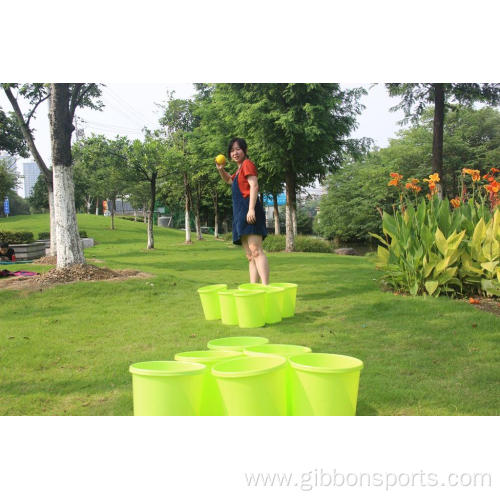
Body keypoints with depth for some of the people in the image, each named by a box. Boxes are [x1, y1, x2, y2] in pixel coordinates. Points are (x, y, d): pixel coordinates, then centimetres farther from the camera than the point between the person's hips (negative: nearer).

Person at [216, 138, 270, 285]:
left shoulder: (247, 164, -1)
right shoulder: (240, 169, 26)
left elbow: (254, 186, -14)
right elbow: (229, 180, 47)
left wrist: (251, 209, -25)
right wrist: (221, 169, 25)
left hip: (248, 211, -10)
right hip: (240, 213, 10)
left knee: (255, 250, -23)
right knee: (250, 255, 6)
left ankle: (265, 287, -32)